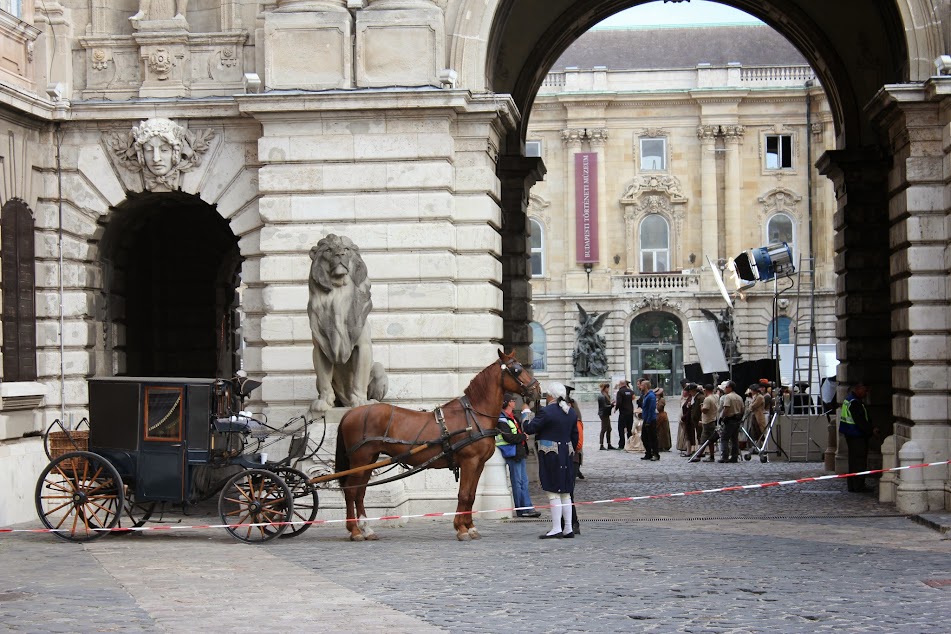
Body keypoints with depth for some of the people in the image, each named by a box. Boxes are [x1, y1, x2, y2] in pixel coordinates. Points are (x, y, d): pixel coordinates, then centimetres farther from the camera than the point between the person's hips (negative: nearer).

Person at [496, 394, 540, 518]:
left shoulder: (512, 417, 15)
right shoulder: (502, 420, -15)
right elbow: (509, 438, -24)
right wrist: (524, 436, -11)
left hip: (520, 452, 10)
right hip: (513, 454, -10)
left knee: (524, 481, 10)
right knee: (517, 482, -4)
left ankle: (527, 507, 13)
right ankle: (521, 510, 1)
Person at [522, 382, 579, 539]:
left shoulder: (547, 412, -14)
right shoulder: (571, 412, 9)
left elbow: (529, 428, -11)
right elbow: (575, 436, 15)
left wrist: (525, 412, 6)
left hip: (550, 455, -7)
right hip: (567, 455, 7)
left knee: (553, 492, -4)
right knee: (565, 493, 11)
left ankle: (556, 528, -6)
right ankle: (568, 529, 13)